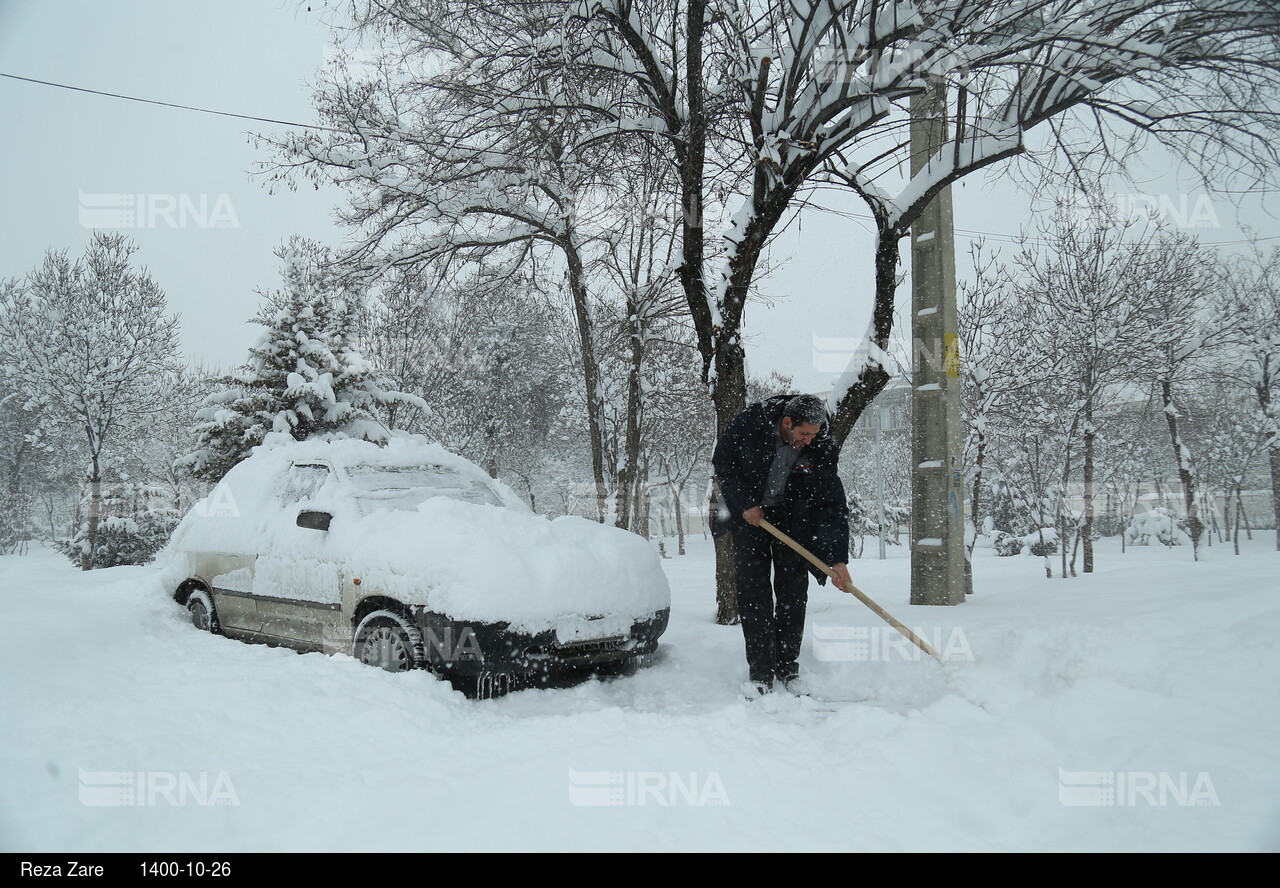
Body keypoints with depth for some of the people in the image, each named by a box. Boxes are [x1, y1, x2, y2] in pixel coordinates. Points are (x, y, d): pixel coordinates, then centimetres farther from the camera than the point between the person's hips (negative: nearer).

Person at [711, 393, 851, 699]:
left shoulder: (822, 448, -22)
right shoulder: (750, 423, -26)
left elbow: (832, 503, -18)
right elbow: (721, 461, -9)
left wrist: (838, 558, -23)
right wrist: (744, 504, -15)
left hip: (791, 516, 1)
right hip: (748, 512, -1)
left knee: (794, 589, -2)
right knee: (753, 589, -7)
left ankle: (788, 670, 8)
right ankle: (760, 674, -3)